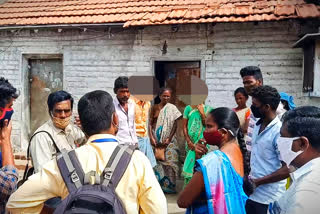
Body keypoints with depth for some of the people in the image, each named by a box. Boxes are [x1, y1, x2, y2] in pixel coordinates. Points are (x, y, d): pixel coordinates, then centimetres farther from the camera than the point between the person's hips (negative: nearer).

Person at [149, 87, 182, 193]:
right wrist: (151, 138, -7)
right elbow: (150, 124, 4)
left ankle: (169, 185, 5)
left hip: (169, 140, -1)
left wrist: (169, 139, -11)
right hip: (156, 140, 1)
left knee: (170, 161, -5)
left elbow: (175, 125, -2)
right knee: (157, 162, 0)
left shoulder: (172, 108, 1)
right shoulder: (154, 107, 7)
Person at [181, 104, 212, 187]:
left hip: (201, 140, -1)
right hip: (190, 141, 1)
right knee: (190, 162, 6)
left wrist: (202, 113, -13)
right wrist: (188, 141, -4)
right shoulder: (188, 108, 4)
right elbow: (184, 126, 3)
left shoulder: (207, 109, 2)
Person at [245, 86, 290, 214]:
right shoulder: (257, 126, 6)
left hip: (268, 199, -7)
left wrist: (257, 182, -17)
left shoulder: (280, 131, -19)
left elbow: (287, 169, -20)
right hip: (252, 193, 7)